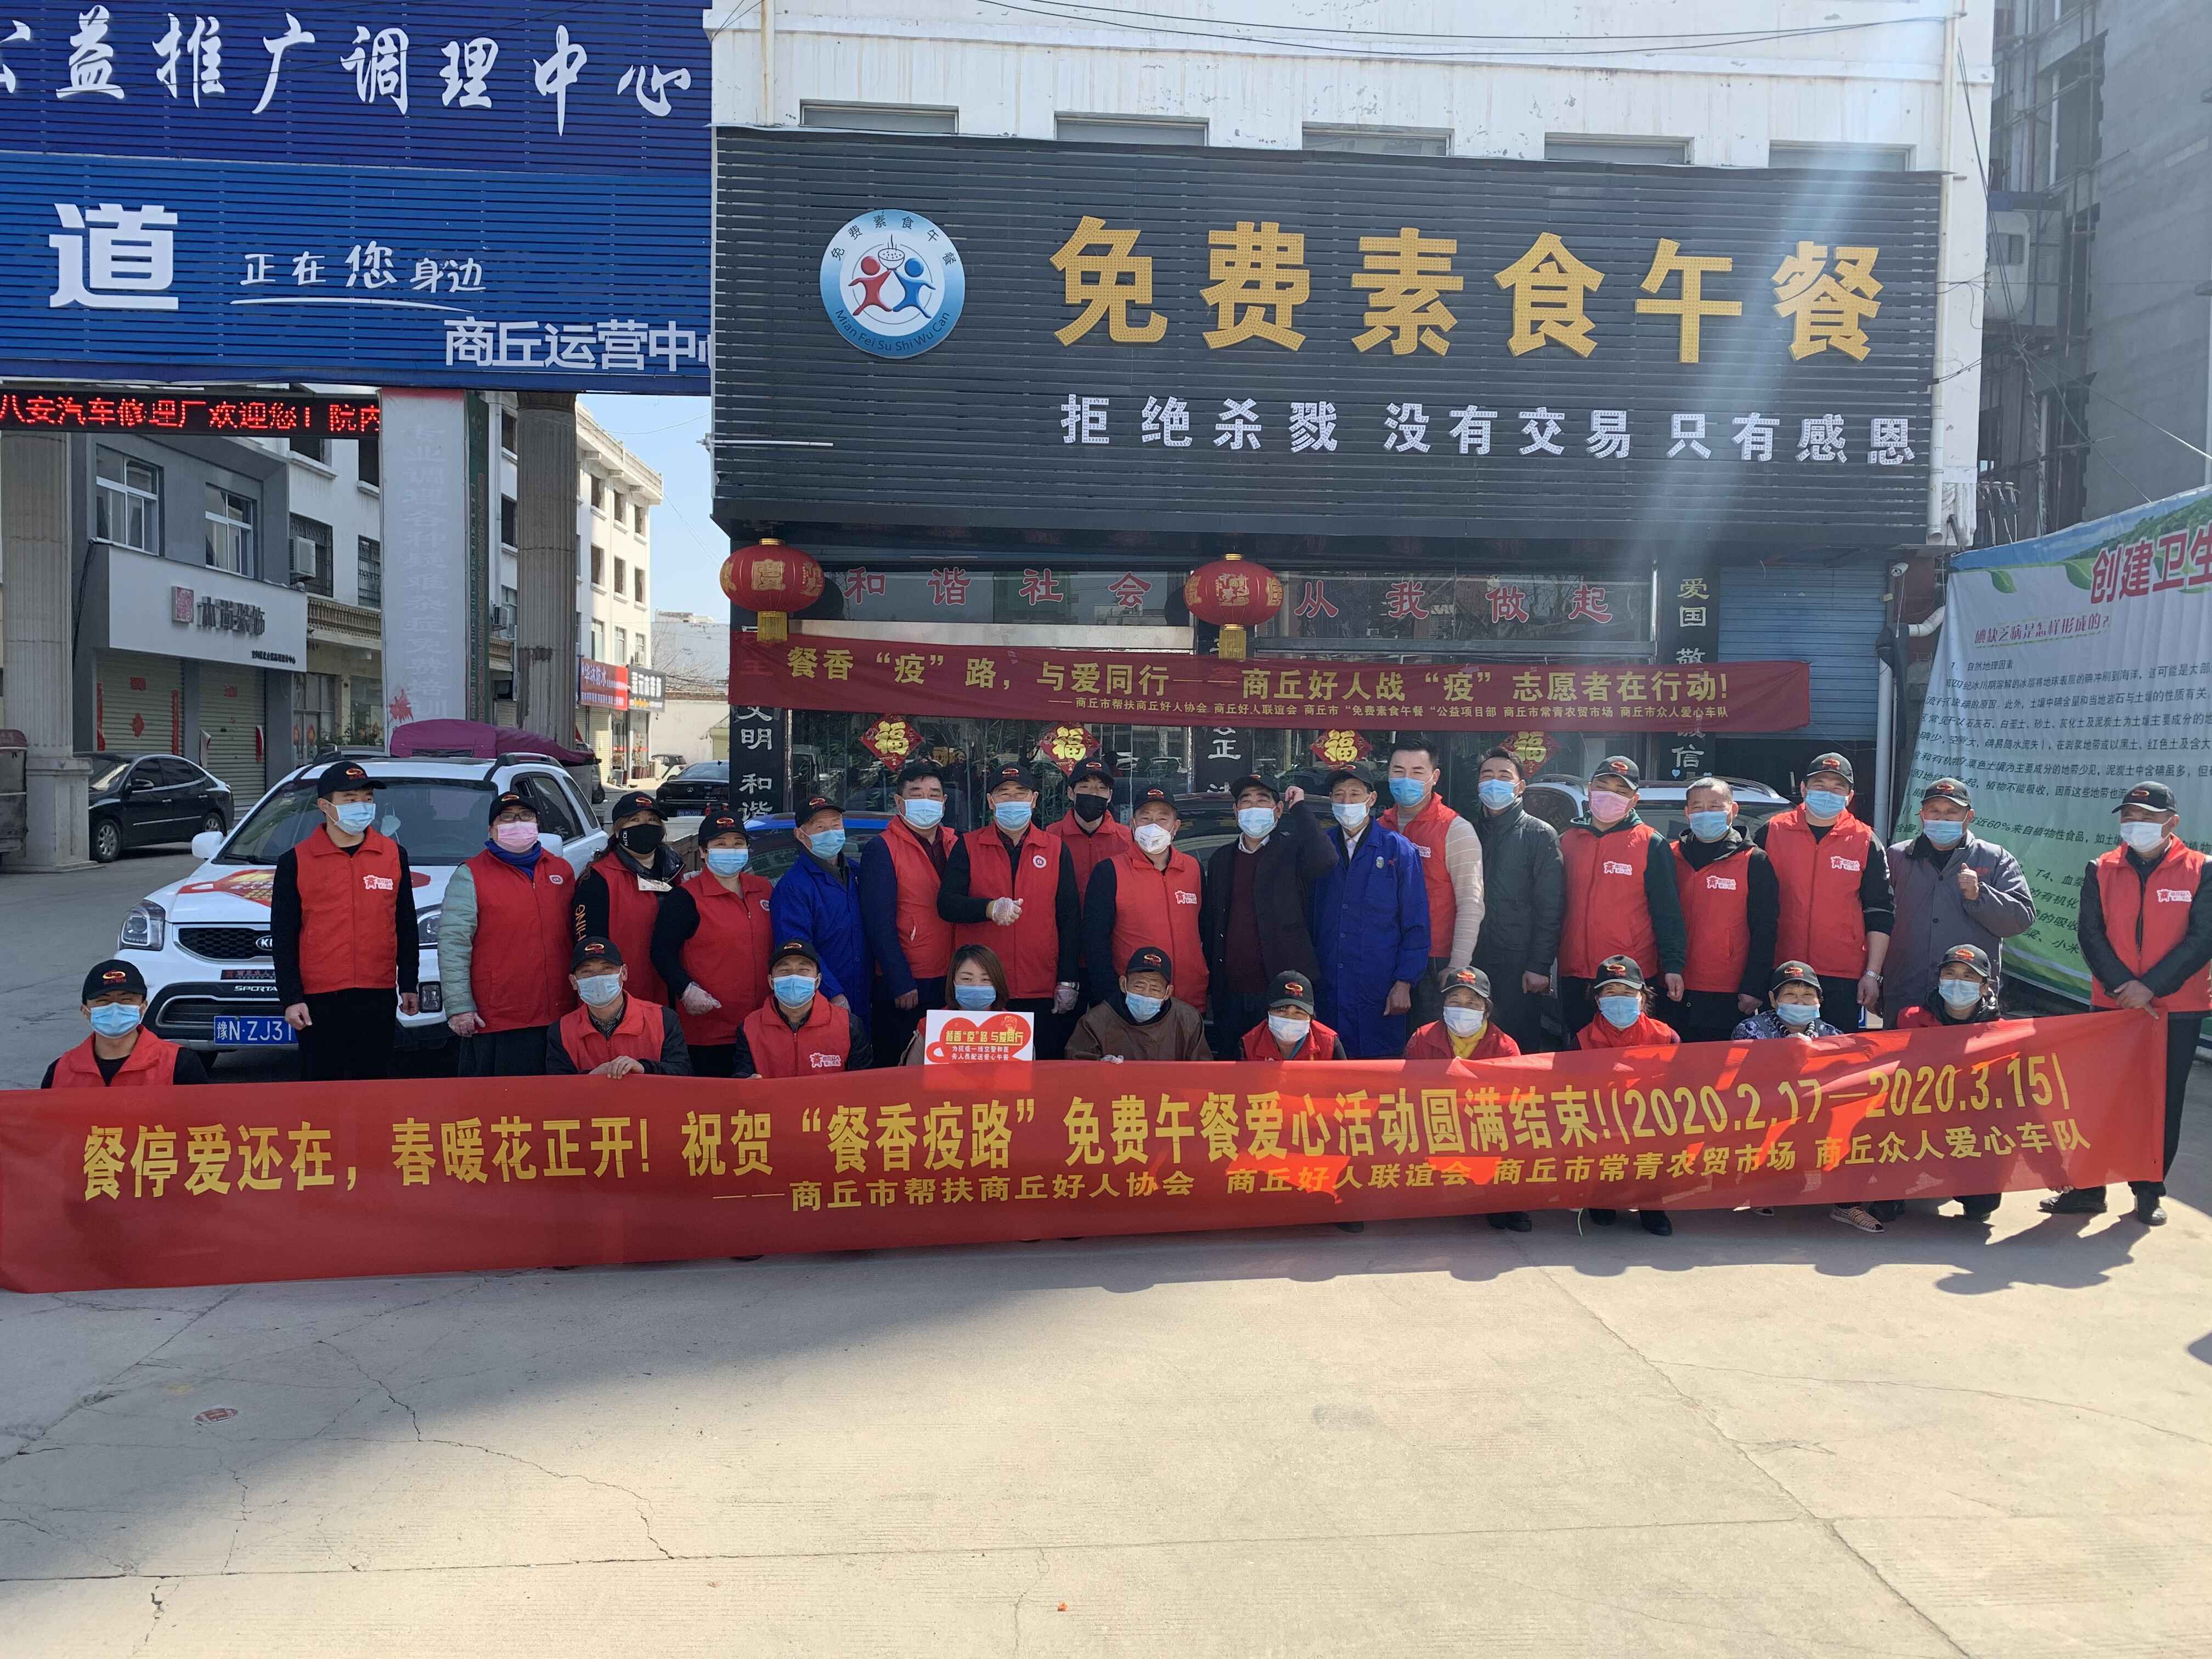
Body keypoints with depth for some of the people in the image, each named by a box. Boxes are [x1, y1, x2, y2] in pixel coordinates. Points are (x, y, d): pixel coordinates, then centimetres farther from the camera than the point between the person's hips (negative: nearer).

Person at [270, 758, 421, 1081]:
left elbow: (406, 926, 13)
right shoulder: (295, 861, 1)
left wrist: (410, 985, 11)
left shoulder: (394, 854, 7)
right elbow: (283, 936, 1)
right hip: (319, 1001, -2)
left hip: (379, 998, 2)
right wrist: (290, 998, -5)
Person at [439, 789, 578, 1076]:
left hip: (559, 1020, 4)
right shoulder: (470, 875, 0)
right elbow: (453, 945, -7)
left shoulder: (562, 870, 14)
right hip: (494, 1023, -4)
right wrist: (459, 1007, -14)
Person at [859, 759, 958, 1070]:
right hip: (904, 987, -5)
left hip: (952, 982, 5)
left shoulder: (956, 845, 10)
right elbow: (880, 924, -10)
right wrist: (901, 983, -14)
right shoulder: (881, 849, -6)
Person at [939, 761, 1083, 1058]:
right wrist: (989, 908, -23)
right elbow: (946, 903, -4)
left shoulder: (1056, 850, 9)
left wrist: (1068, 981, 1)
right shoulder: (967, 847, 7)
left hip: (1042, 993, 1)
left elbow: (1070, 919, 8)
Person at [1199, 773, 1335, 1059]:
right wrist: (1210, 982, 13)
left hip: (1282, 990, -4)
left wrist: (1300, 808, -13)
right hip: (1231, 995, 4)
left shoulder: (1292, 850, 1)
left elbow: (1324, 861, -23)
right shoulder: (1221, 859, 14)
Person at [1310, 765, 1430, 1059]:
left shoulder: (1398, 850, 0)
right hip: (1328, 988, 3)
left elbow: (1416, 924, -1)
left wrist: (1404, 983, -7)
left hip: (1380, 991, -2)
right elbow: (1309, 917, 11)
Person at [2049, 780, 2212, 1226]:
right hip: (2112, 1004, 2)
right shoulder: (2102, 870, 3)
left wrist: (2151, 986, -17)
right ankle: (2087, 1186, 13)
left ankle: (2149, 1192, 18)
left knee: (2163, 1101, 6)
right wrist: (2122, 985, -15)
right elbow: (2089, 933, -2)